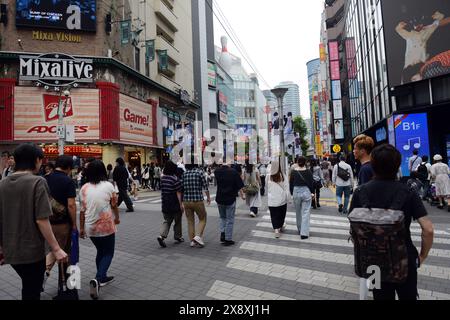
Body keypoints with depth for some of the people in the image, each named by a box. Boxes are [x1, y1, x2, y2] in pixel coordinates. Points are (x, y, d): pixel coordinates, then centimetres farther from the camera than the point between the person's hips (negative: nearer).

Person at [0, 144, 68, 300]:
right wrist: (56, 248, -18)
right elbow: (41, 220, -23)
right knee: (32, 292, 12)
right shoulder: (37, 182, -17)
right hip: (32, 250, -6)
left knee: (28, 287, 27)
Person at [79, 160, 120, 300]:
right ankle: (97, 280, -10)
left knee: (100, 251, 22)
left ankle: (102, 278, 33)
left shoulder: (84, 188, -1)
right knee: (108, 253, 8)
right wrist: (117, 218, 20)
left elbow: (82, 210, 2)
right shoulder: (108, 186, -9)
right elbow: (114, 205, 2)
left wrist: (81, 228, 12)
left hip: (90, 227, 4)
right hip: (106, 226, -4)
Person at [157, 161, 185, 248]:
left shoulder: (162, 178, 3)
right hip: (175, 205, -5)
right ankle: (178, 237, 27)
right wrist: (181, 204, -15)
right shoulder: (175, 179, -18)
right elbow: (178, 193, -19)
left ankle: (162, 235, -6)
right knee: (177, 221, 13)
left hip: (165, 205, 5)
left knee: (167, 221, 14)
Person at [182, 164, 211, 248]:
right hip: (198, 201, -3)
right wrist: (208, 197, 11)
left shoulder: (184, 174, 1)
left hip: (186, 201, 4)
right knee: (202, 219, 14)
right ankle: (198, 236, -3)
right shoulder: (200, 172, -8)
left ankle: (192, 241, 19)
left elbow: (181, 188, 4)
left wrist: (181, 203, 16)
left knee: (190, 221, 14)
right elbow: (205, 186, -5)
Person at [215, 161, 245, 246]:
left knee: (223, 218, 23)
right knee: (230, 220, 7)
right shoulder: (233, 172, -12)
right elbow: (239, 186, -7)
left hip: (219, 199, 4)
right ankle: (228, 239, 11)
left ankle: (222, 233, 8)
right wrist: (242, 195, 7)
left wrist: (221, 166, 14)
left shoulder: (217, 171, -3)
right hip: (230, 199, -3)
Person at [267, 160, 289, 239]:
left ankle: (276, 229, -5)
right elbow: (286, 189, -5)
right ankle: (280, 227, 36)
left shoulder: (269, 177, -7)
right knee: (282, 214, 19)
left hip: (272, 200, 0)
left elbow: (267, 189, 5)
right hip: (282, 199, 0)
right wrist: (287, 198, 4)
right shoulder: (283, 176, -11)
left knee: (274, 216, 6)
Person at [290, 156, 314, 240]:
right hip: (306, 192, -2)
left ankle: (300, 229, 31)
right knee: (305, 213, 0)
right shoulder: (308, 172, -7)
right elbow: (311, 183, -4)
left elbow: (291, 183, 2)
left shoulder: (293, 172, -3)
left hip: (296, 192, 2)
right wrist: (312, 193, 8)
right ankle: (304, 233, -4)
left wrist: (292, 193, 14)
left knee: (298, 212, 17)